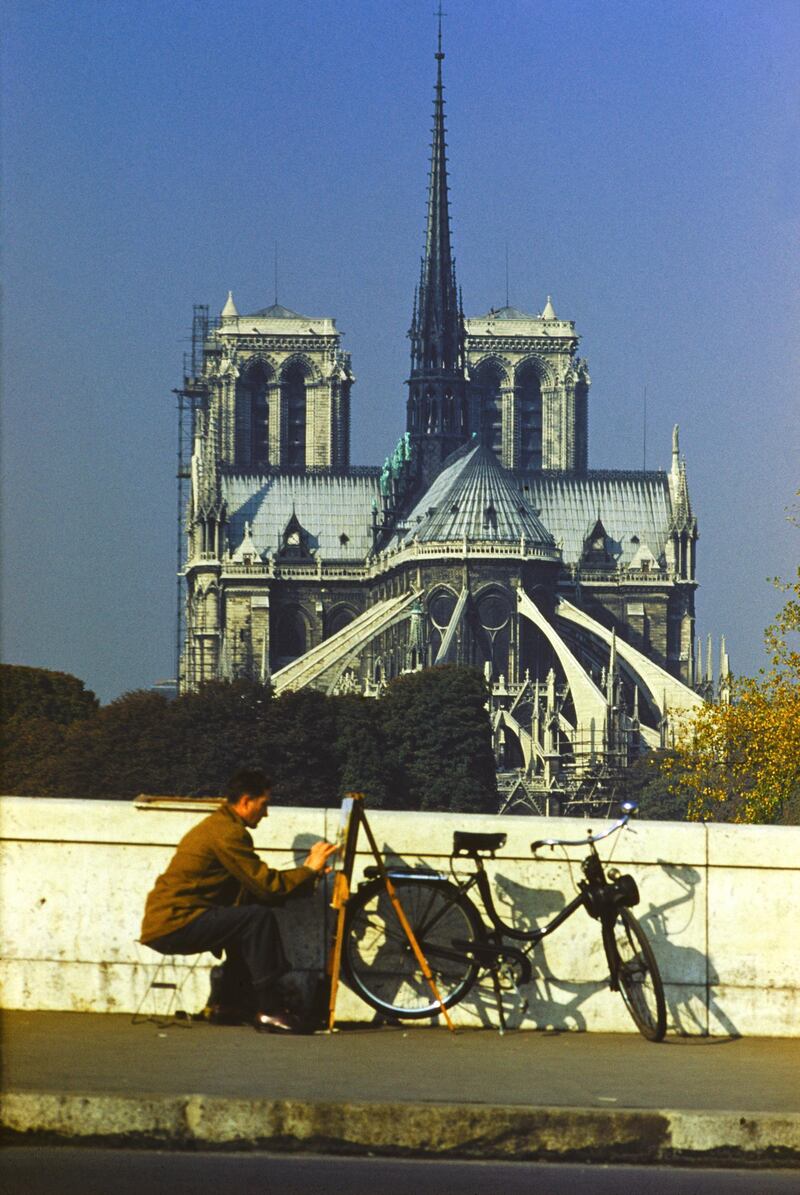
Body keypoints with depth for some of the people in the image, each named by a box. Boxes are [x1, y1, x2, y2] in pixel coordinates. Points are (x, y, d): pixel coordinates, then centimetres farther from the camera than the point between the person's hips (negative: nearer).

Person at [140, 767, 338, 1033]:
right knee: (259, 918, -19)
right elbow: (267, 887, -15)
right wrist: (310, 870, -3)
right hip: (173, 926, -11)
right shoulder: (228, 832, -14)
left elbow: (258, 883, 18)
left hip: (164, 924, 11)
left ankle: (224, 1003, 22)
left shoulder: (218, 825, 20)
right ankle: (268, 1012, -18)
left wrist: (306, 873, 12)